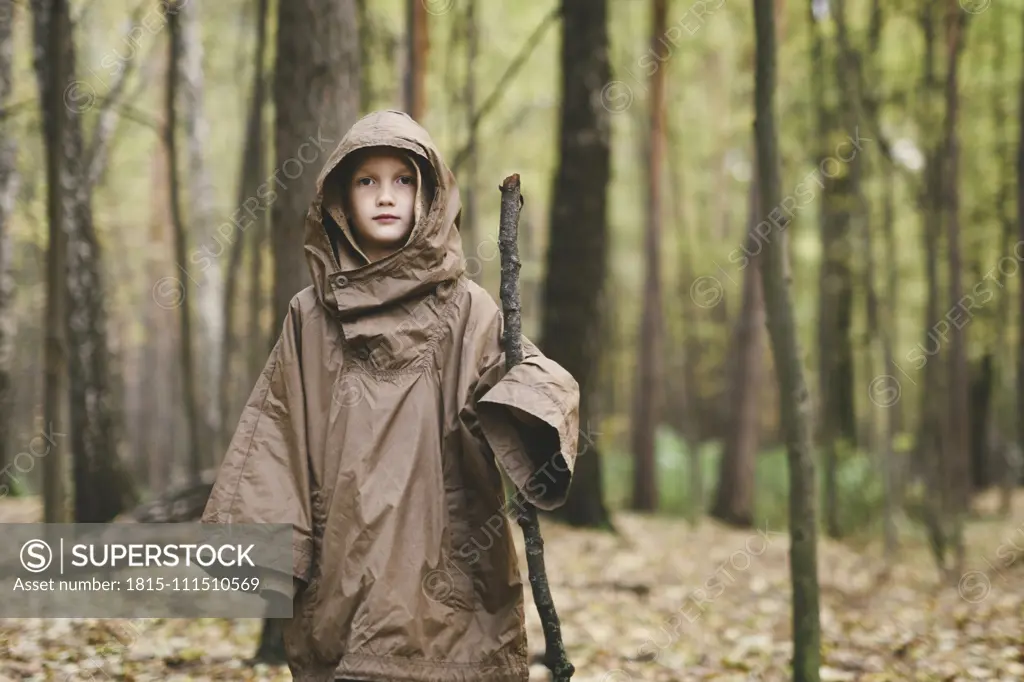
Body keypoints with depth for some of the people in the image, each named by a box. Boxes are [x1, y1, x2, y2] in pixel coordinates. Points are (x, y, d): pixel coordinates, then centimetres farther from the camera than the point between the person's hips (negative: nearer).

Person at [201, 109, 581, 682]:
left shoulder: (465, 308, 4)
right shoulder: (311, 315, 9)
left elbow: (535, 374, -11)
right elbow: (276, 434, 7)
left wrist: (526, 424, -33)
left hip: (445, 573, -1)